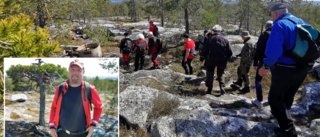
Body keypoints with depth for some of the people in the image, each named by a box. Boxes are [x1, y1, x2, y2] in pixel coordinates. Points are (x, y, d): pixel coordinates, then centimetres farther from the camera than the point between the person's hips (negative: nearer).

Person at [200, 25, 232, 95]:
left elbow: (204, 51, -5)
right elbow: (230, 53, 4)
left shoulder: (210, 39, -4)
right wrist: (226, 59, 19)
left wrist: (201, 59, 6)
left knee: (210, 75, 15)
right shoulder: (225, 40, 2)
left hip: (211, 60, -2)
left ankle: (209, 89, 16)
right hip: (222, 61, 2)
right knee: (220, 75, 19)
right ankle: (222, 86, -1)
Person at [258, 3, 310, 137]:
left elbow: (273, 50, -28)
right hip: (302, 69, 8)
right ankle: (280, 114, 47)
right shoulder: (302, 22, 8)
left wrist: (266, 66, -15)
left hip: (284, 69, -8)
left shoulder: (280, 24, -18)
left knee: (275, 99, 4)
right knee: (288, 96, 26)